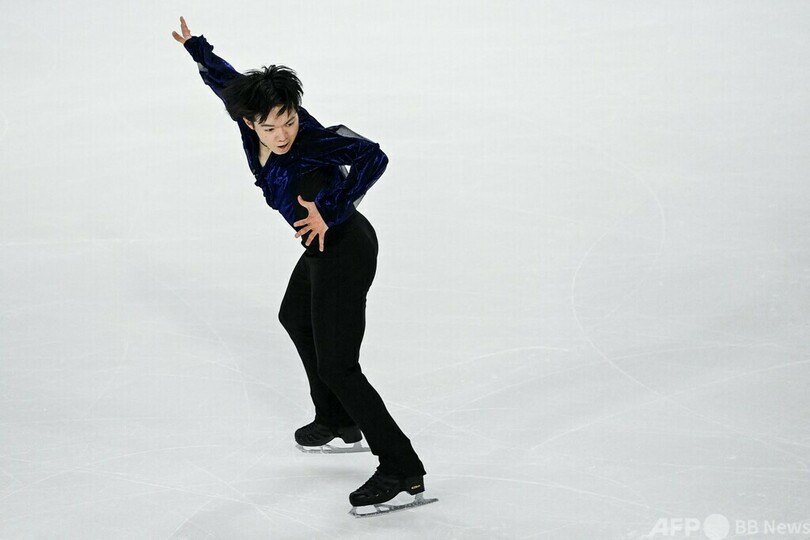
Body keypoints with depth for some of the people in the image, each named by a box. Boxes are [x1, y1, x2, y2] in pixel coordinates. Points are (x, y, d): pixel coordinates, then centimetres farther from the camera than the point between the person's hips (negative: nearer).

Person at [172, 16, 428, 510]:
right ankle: (337, 421, 48)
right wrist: (195, 47, 27)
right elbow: (228, 79, 13)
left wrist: (330, 213, -35)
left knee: (337, 366, -9)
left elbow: (374, 158, -39)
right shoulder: (253, 124, -7)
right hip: (324, 247, 10)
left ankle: (402, 469, -5)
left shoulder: (313, 139, -28)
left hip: (344, 250, -10)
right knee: (295, 317, 32)